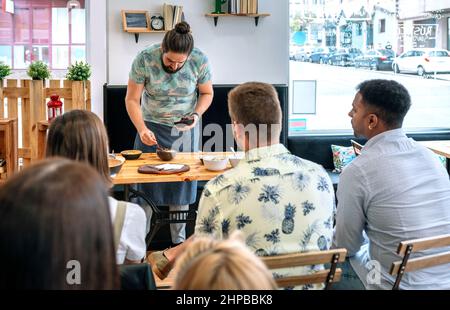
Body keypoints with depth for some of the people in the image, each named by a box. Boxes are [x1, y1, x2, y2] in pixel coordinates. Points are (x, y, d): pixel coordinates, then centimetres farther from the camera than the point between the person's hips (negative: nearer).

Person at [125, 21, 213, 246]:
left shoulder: (200, 61, -17)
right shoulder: (144, 59, -21)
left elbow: (206, 93, 1)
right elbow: (132, 99, -13)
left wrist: (197, 114, -18)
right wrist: (142, 129, -26)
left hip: (185, 128, 1)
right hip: (152, 127, -1)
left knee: (182, 183, 4)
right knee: (147, 184, 0)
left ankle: (179, 241, 18)